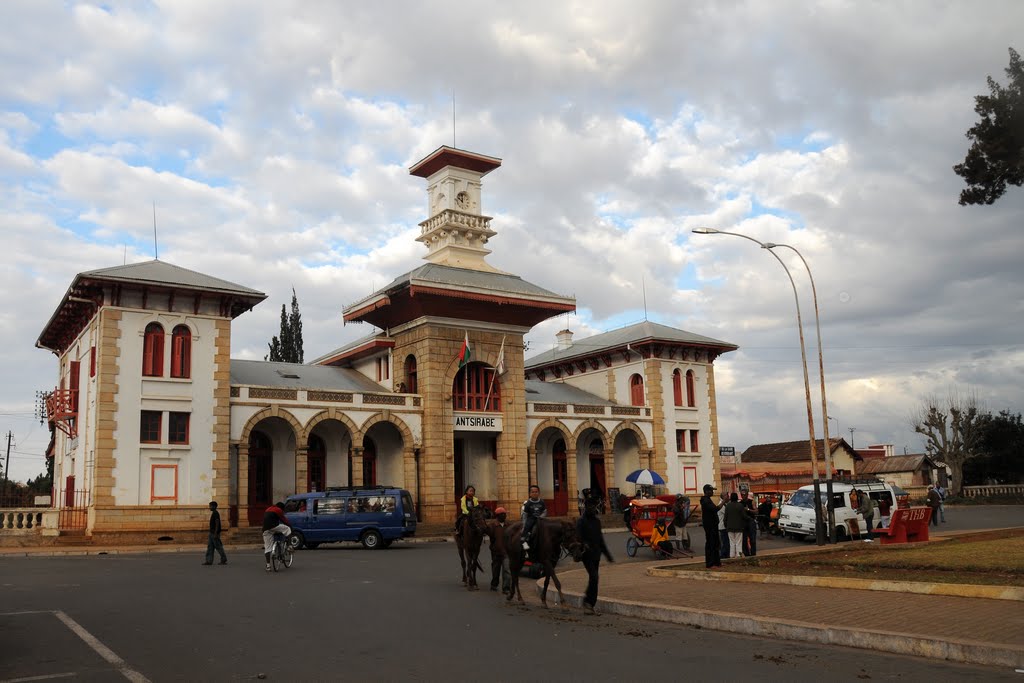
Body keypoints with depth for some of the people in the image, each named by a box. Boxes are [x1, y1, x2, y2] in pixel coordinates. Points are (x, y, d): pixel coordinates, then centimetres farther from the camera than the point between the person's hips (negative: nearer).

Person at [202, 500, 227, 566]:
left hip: (215, 533, -10)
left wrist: (215, 534, -24)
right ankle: (209, 561, 5)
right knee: (210, 547, 6)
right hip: (211, 533, 10)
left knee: (218, 547, -4)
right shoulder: (213, 514, 16)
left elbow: (217, 524, -21)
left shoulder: (216, 514, -15)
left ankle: (224, 560, 4)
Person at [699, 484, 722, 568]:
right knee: (710, 544, -7)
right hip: (709, 526, -11)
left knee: (716, 543, 14)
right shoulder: (705, 501, -18)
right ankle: (709, 564, -3)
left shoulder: (708, 500, 16)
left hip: (713, 525, 11)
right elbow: (715, 509, -29)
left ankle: (717, 562, 22)